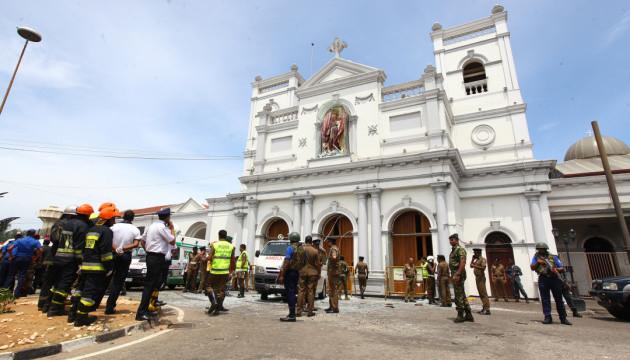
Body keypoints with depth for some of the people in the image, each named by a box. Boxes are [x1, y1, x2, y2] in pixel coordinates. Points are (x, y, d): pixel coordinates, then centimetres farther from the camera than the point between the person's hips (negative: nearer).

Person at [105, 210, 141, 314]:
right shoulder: (135, 230, -3)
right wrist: (123, 249, -15)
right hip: (126, 256, -1)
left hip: (113, 254, 1)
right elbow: (136, 244, -14)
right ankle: (110, 307, 3)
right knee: (118, 282, 4)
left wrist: (116, 250, -13)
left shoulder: (115, 226, -2)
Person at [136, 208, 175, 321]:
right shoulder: (162, 227, -16)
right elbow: (172, 241, -11)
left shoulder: (151, 226, 13)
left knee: (150, 284, 16)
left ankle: (144, 310, 22)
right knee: (150, 285, -6)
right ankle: (141, 312, -5)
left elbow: (143, 241, 18)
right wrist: (172, 228, -2)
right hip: (157, 258, -10)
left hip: (150, 257, 10)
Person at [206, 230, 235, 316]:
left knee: (209, 286, 15)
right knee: (221, 289, 11)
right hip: (225, 271, 2)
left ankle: (214, 302, -4)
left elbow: (209, 258, -9)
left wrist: (210, 260, 14)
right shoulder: (231, 246, 4)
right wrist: (231, 270, 20)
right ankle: (218, 308, 12)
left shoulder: (214, 245, -2)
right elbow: (233, 260, 7)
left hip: (215, 271, -2)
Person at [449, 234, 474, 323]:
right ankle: (468, 315, 20)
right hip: (455, 274, 10)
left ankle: (460, 315, 3)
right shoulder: (453, 250, 18)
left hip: (458, 274, -10)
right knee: (462, 295, 14)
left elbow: (463, 262, -21)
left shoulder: (460, 249, -11)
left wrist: (457, 274, -26)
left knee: (459, 296, -4)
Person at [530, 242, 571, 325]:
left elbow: (562, 268, 6)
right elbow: (532, 267, -1)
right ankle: (547, 317, 2)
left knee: (559, 299, 6)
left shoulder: (553, 257, 9)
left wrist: (556, 269, -14)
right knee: (545, 299, -1)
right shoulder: (536, 257, 10)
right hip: (543, 279, 0)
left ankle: (563, 318, 15)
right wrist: (538, 263, -16)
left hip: (554, 279, 0)